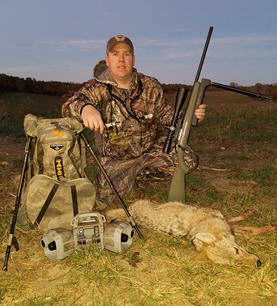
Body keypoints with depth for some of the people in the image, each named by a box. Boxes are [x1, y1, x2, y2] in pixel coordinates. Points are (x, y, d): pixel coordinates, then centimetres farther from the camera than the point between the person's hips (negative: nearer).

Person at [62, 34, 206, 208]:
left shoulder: (151, 86, -4)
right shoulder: (98, 88, -12)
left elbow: (164, 114, 5)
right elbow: (69, 106, -27)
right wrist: (84, 108, -53)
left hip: (152, 149, 3)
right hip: (116, 159, -2)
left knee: (189, 160, -17)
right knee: (105, 197, -19)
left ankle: (140, 173, 4)